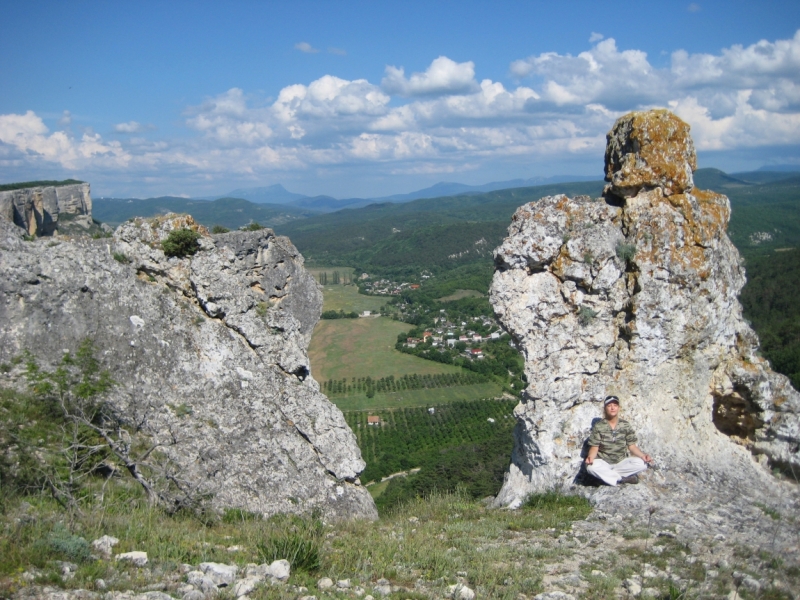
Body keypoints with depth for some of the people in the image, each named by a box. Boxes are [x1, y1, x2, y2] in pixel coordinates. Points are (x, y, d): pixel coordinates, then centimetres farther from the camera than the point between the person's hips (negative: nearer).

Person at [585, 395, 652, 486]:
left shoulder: (626, 426, 5)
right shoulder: (598, 426, -2)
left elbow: (632, 446, 4)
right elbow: (594, 447, -4)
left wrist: (643, 455, -15)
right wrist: (590, 457, -27)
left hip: (621, 462, 2)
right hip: (603, 463, -2)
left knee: (641, 463, -26)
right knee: (591, 466, -36)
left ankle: (606, 475, -15)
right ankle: (624, 478, -22)